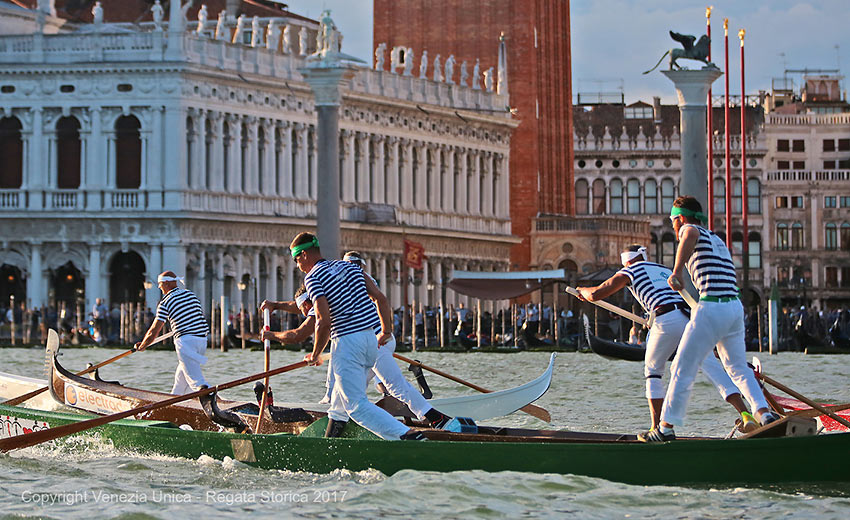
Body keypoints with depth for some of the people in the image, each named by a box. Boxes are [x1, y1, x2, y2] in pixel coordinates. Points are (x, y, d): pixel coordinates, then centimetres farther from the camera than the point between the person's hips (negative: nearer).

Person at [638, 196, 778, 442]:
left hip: (711, 309, -8)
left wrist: (676, 271, -29)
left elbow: (691, 235, -25)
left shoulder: (689, 228, 2)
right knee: (738, 368, 18)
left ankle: (666, 427, 2)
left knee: (683, 368, 0)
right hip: (735, 307, 8)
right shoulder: (717, 240, 26)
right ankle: (764, 413, 1)